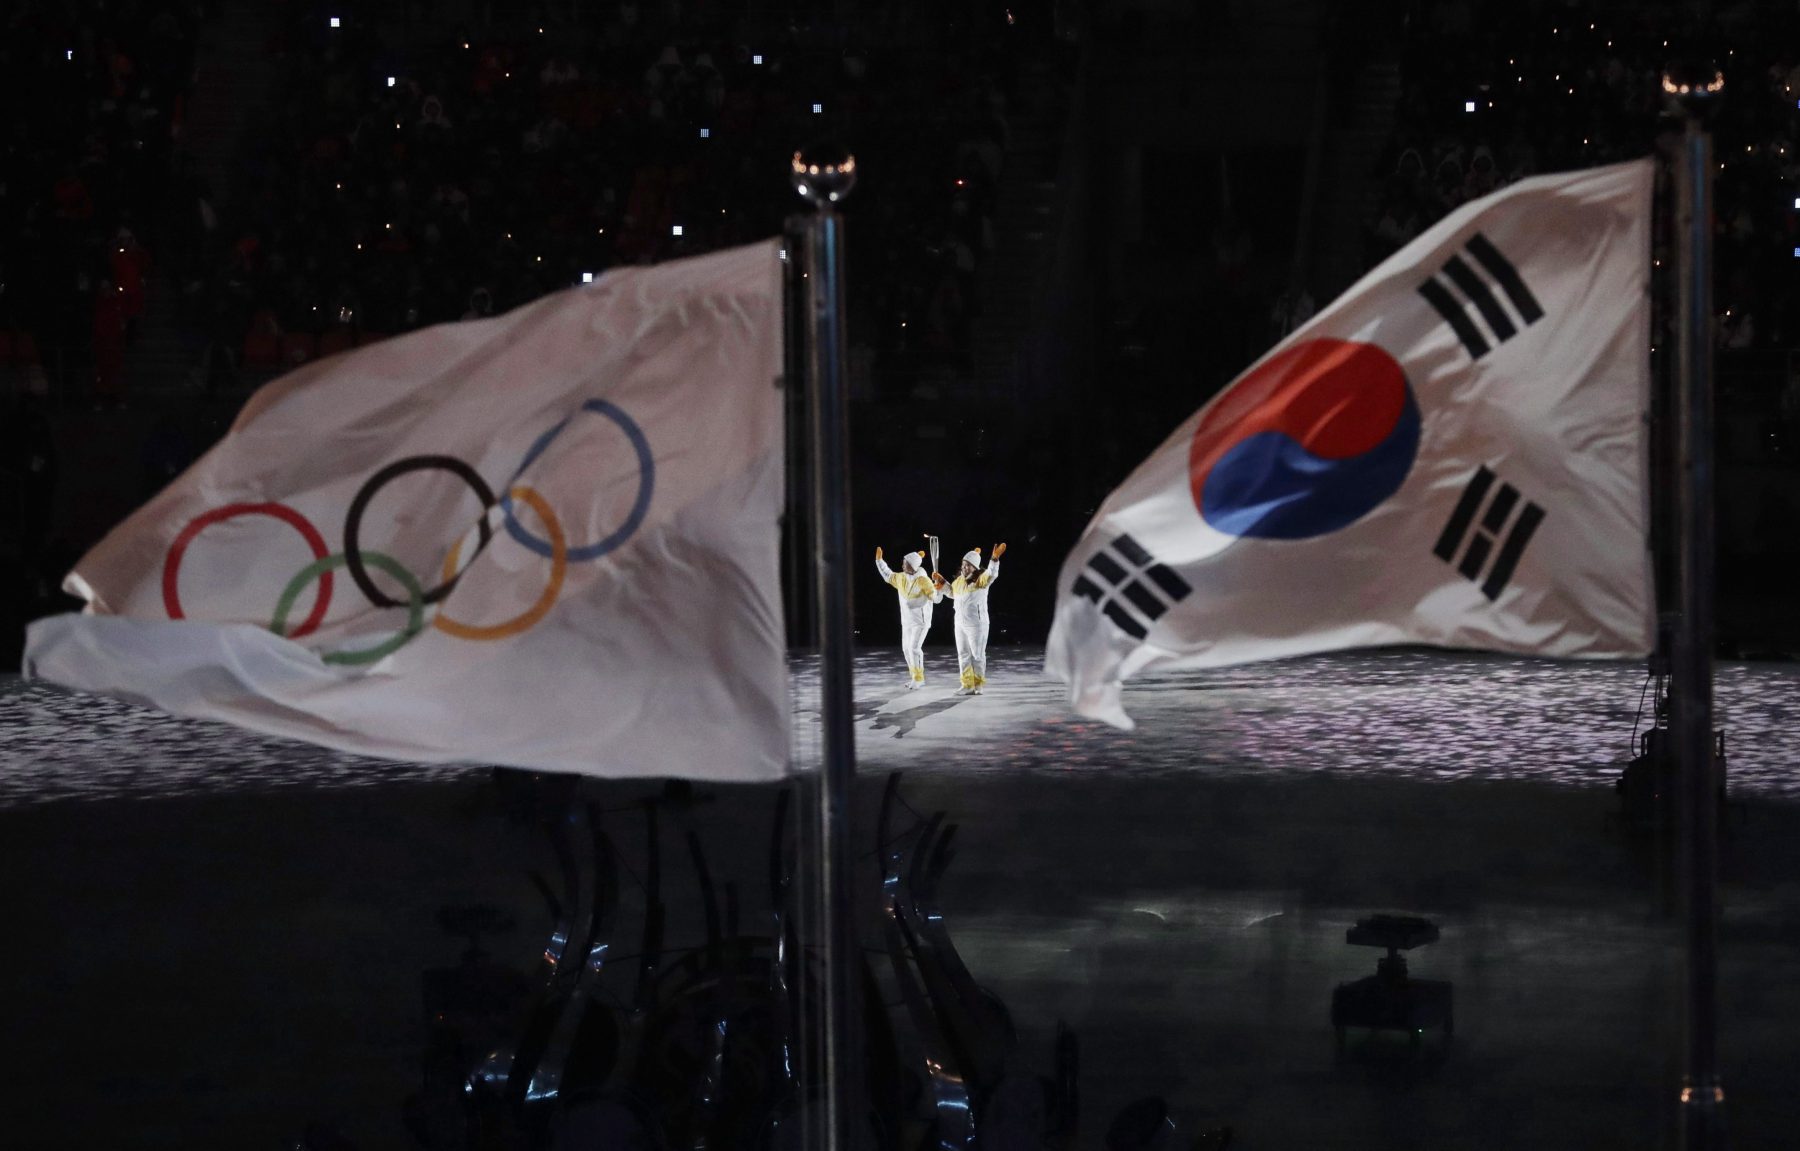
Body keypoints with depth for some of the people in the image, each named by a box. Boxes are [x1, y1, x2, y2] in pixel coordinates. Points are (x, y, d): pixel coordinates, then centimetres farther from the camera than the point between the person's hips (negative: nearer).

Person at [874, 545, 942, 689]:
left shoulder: (923, 580, -17)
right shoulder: (901, 578, 4)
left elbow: (935, 598, -20)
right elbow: (887, 575, 21)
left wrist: (939, 589, -40)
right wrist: (879, 560, 19)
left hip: (920, 621, -8)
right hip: (906, 620, 8)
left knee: (914, 648, -15)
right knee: (906, 648, 12)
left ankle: (918, 679, -11)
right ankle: (916, 678, 22)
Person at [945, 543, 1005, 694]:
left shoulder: (980, 579, -12)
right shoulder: (959, 580, 9)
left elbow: (992, 574, -33)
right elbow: (953, 593, 27)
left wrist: (995, 559, -48)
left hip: (976, 624, -7)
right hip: (960, 624, 7)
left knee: (977, 655, 2)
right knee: (963, 654, 11)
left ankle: (978, 685, 10)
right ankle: (967, 685, 18)